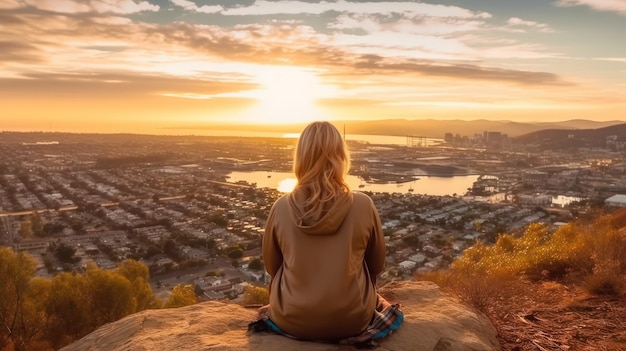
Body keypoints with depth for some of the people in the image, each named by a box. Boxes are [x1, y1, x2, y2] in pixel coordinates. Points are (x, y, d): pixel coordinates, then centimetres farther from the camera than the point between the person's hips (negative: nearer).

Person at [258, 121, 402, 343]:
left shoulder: (281, 208, -16)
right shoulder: (363, 205, -17)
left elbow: (272, 266, 1)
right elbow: (376, 265, -1)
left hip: (291, 320, 1)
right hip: (352, 320, 0)